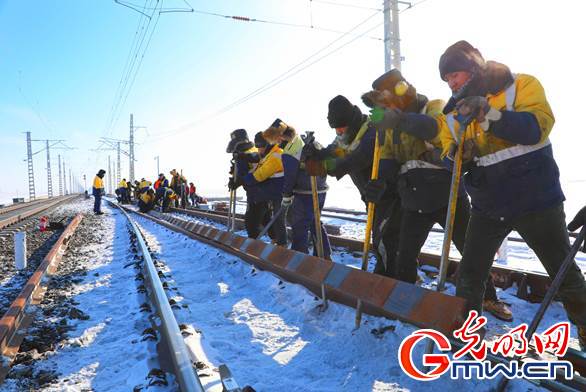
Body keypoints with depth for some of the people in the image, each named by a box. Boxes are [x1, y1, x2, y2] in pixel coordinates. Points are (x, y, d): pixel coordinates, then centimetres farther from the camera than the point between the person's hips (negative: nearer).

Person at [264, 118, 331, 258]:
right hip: (320, 190, 9)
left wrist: (286, 198, 0)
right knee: (315, 223, 21)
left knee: (299, 228, 2)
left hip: (306, 195, -9)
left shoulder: (288, 153, -20)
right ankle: (324, 256, 29)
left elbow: (289, 178, -14)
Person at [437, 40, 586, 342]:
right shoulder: (453, 113, 5)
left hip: (535, 198, -3)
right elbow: (449, 159, 5)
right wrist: (455, 155, -19)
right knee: (470, 272, 5)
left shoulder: (522, 85, -8)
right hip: (487, 205, 4)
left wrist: (488, 113, -36)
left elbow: (537, 127, -24)